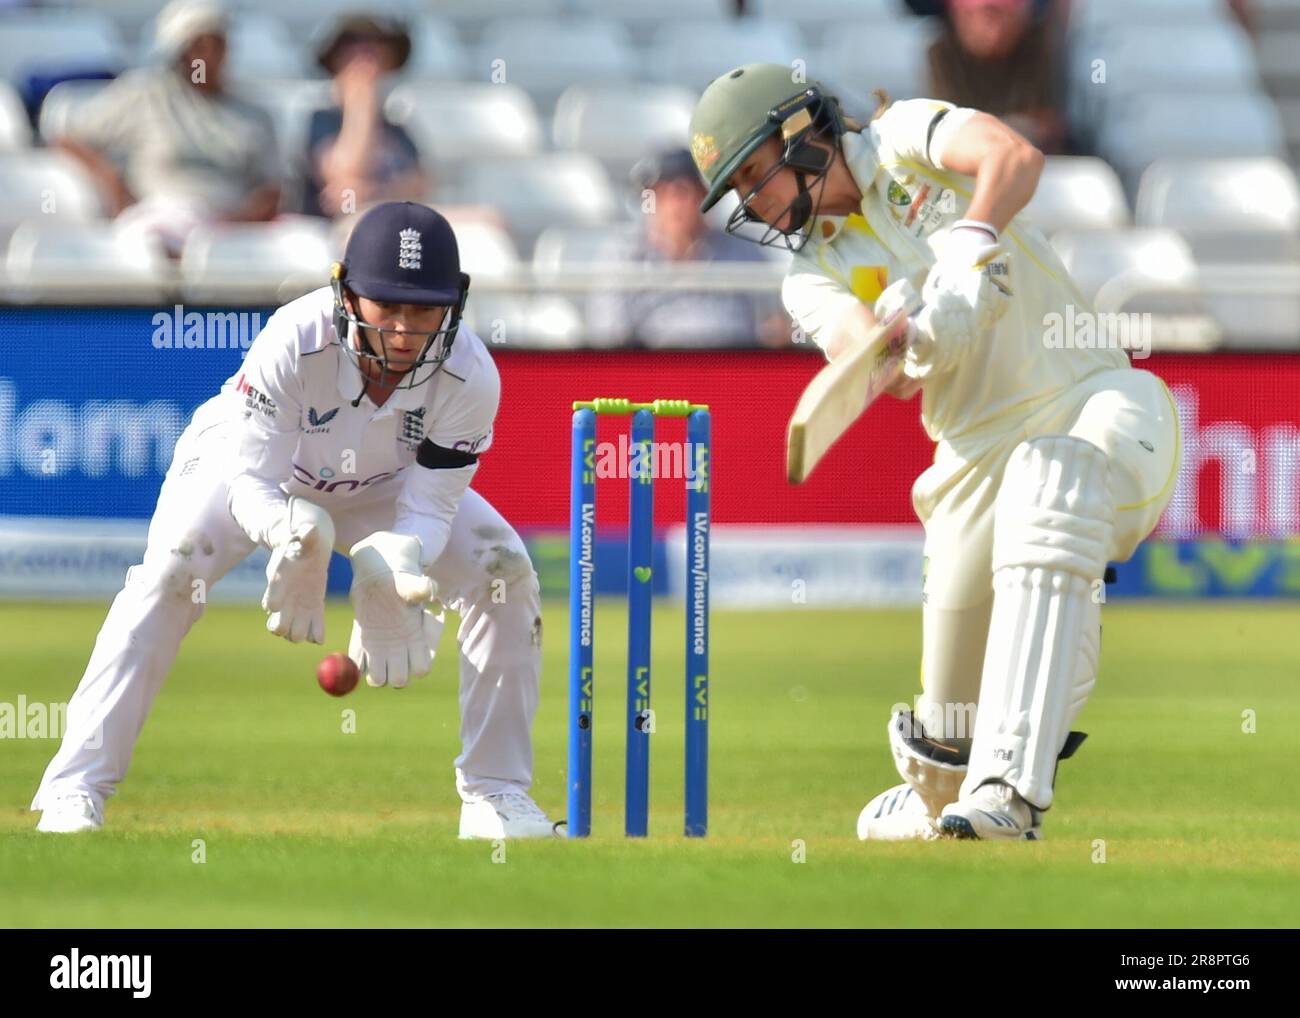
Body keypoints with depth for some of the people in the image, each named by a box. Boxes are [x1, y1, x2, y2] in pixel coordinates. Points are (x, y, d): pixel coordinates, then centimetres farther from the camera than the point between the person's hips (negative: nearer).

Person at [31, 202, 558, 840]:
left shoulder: (470, 375, -32)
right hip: (249, 461, -3)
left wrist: (391, 566, -48)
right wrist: (293, 531, -55)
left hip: (377, 488, 3)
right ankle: (74, 788, -26)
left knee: (504, 571, -13)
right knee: (172, 569, -28)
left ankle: (496, 793, -2)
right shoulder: (293, 342, -39)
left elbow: (430, 508, -26)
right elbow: (250, 484, -33)